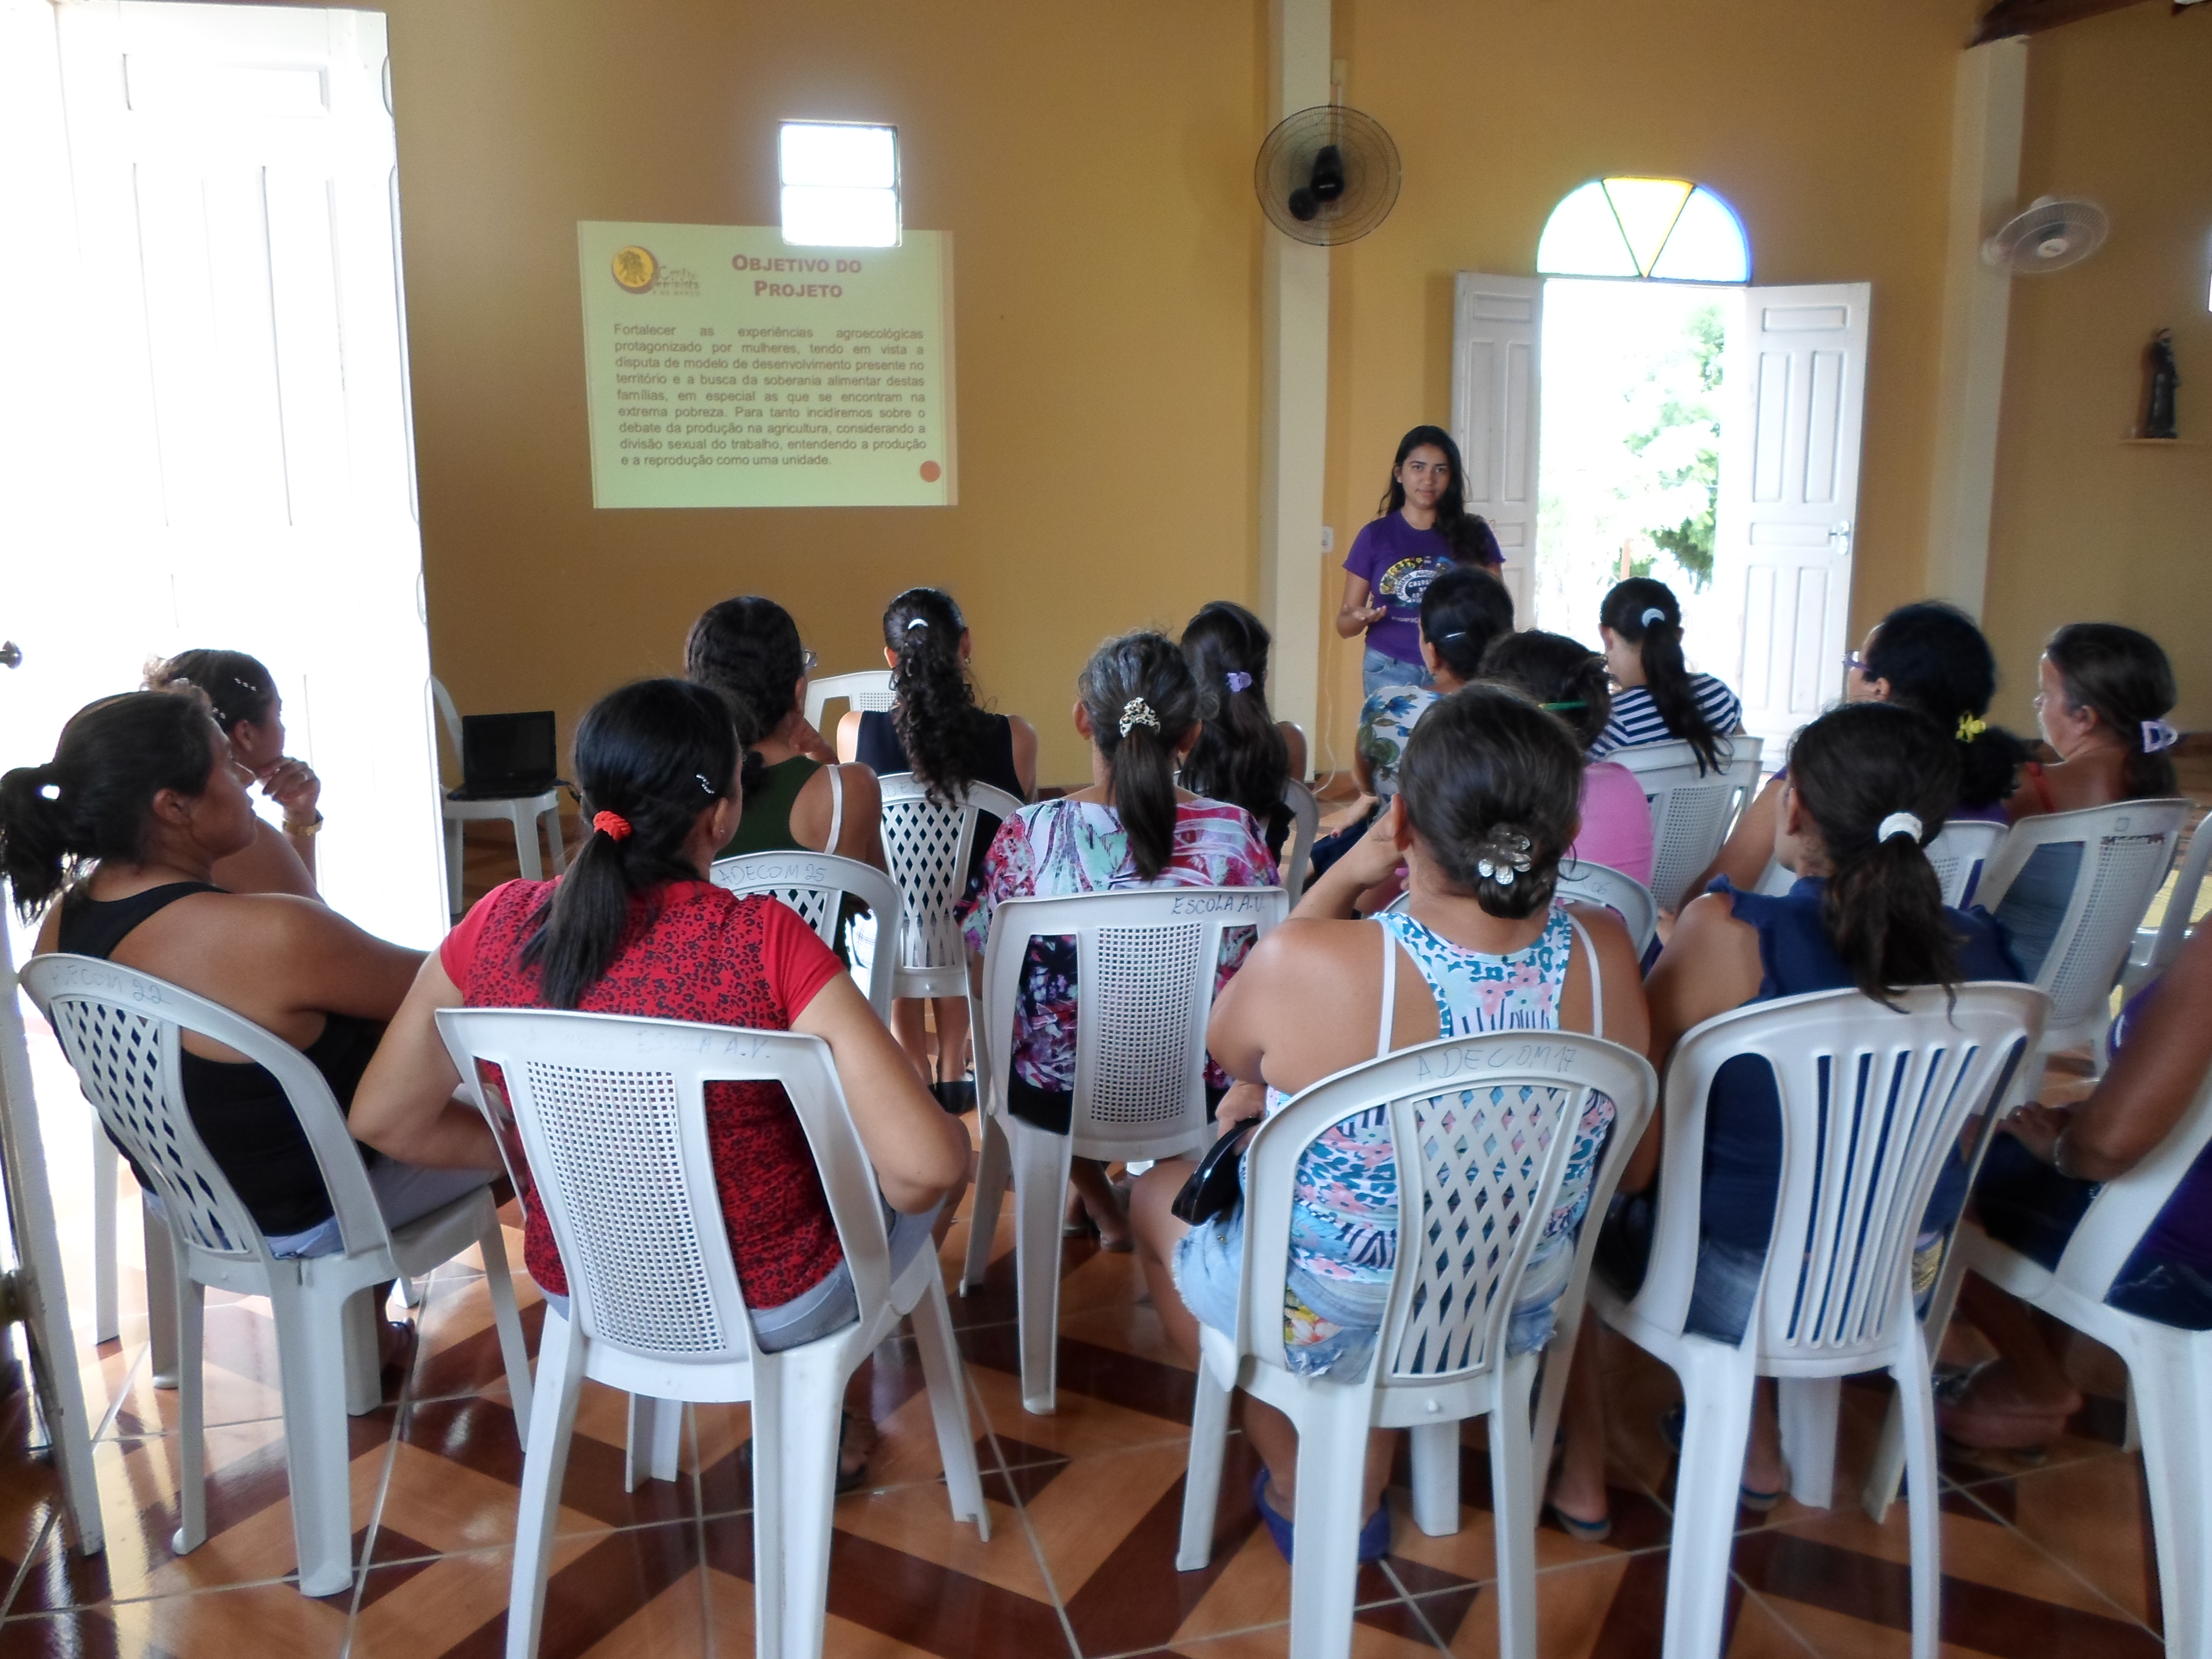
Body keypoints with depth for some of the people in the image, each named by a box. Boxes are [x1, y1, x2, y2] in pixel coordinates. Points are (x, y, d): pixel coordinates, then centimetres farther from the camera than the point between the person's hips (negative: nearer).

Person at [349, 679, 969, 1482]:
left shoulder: (499, 925, -14)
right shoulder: (765, 940, -27)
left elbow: (384, 1119, -2)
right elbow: (924, 1166, -28)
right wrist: (949, 1140, -5)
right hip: (768, 1309, -5)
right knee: (947, 1146, 24)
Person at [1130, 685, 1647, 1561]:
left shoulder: (1307, 966, -34)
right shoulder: (1606, 954, -20)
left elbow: (1226, 1050, -9)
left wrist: (1341, 879, -8)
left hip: (1326, 1326, -4)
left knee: (1162, 1188, 26)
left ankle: (1296, 1482, 36)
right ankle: (1363, 1491, 38)